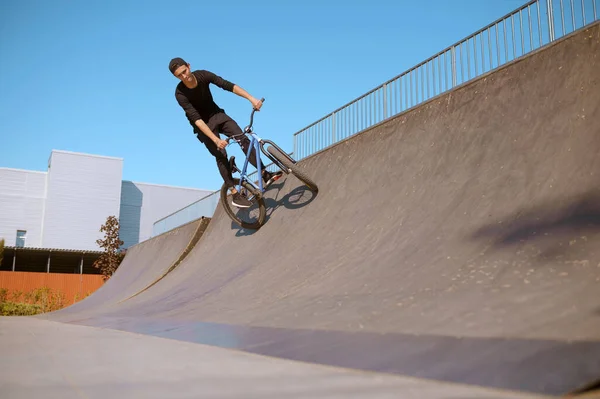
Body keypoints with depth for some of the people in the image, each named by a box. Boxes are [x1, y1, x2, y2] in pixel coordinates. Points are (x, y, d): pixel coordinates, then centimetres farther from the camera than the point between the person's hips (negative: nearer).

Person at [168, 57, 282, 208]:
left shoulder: (202, 75, -17)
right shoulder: (180, 93, -26)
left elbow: (228, 86, -23)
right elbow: (196, 119, -32)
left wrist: (251, 98, -35)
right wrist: (215, 139, -41)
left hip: (217, 114, 4)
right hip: (203, 124, -3)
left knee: (244, 139, -14)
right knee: (221, 155, -15)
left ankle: (266, 175, -15)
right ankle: (235, 195, -11)